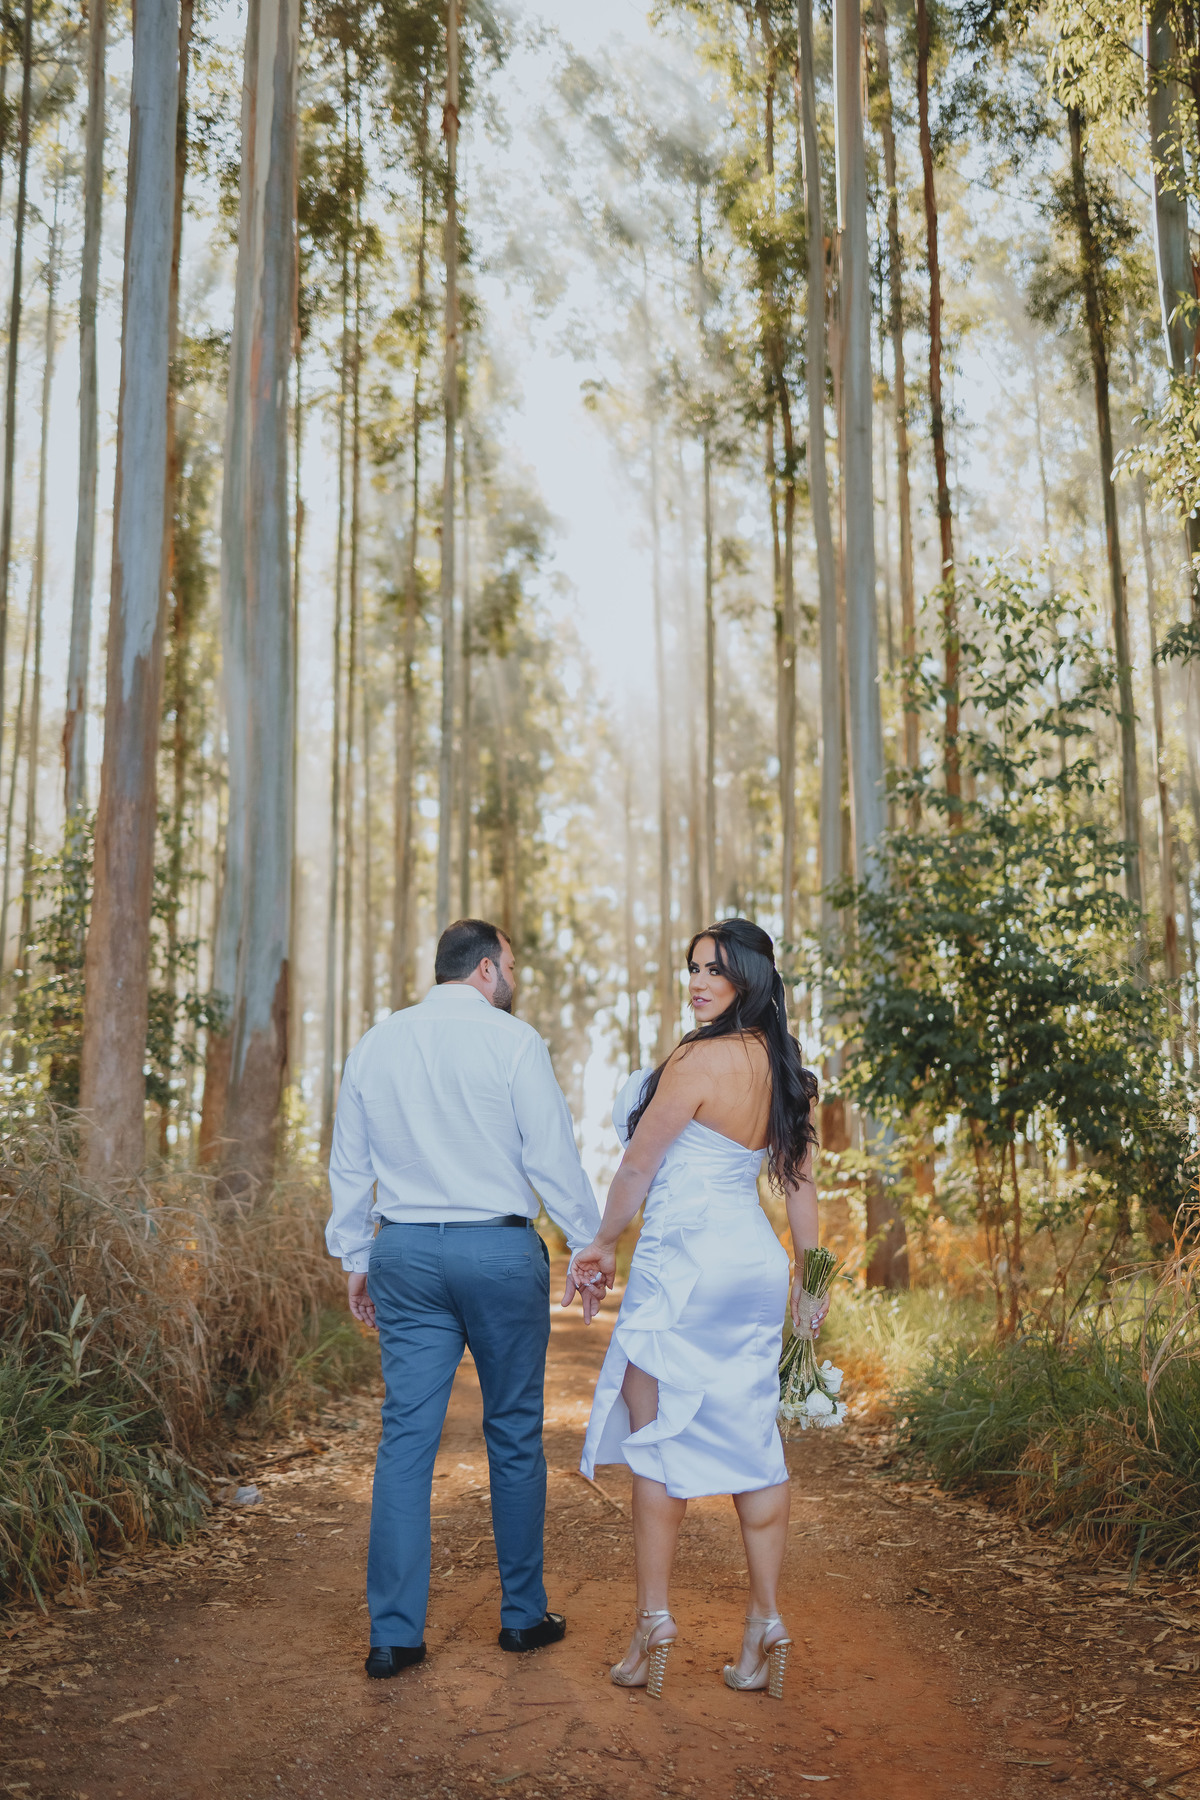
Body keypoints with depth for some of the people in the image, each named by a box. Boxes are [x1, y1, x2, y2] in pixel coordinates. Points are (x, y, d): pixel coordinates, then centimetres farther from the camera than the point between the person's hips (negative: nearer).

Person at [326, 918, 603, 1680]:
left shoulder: (375, 1045, 9)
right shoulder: (512, 1041, -7)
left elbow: (349, 1165, 13)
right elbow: (554, 1155, -8)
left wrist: (356, 1259, 21)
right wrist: (590, 1247, 1)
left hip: (404, 1252, 4)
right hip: (500, 1249, -4)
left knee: (406, 1438, 5)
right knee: (514, 1437, 10)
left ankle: (395, 1633, 7)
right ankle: (524, 1614, 21)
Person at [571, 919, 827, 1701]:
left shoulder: (701, 1059, -16)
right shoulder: (783, 1065, 7)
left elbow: (638, 1166, -8)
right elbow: (801, 1181, 13)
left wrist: (602, 1245, 6)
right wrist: (809, 1275, 22)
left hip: (685, 1263, -7)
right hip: (757, 1262, 8)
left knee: (659, 1439, 3)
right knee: (752, 1443, 10)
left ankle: (655, 1621, 10)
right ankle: (767, 1622, 13)